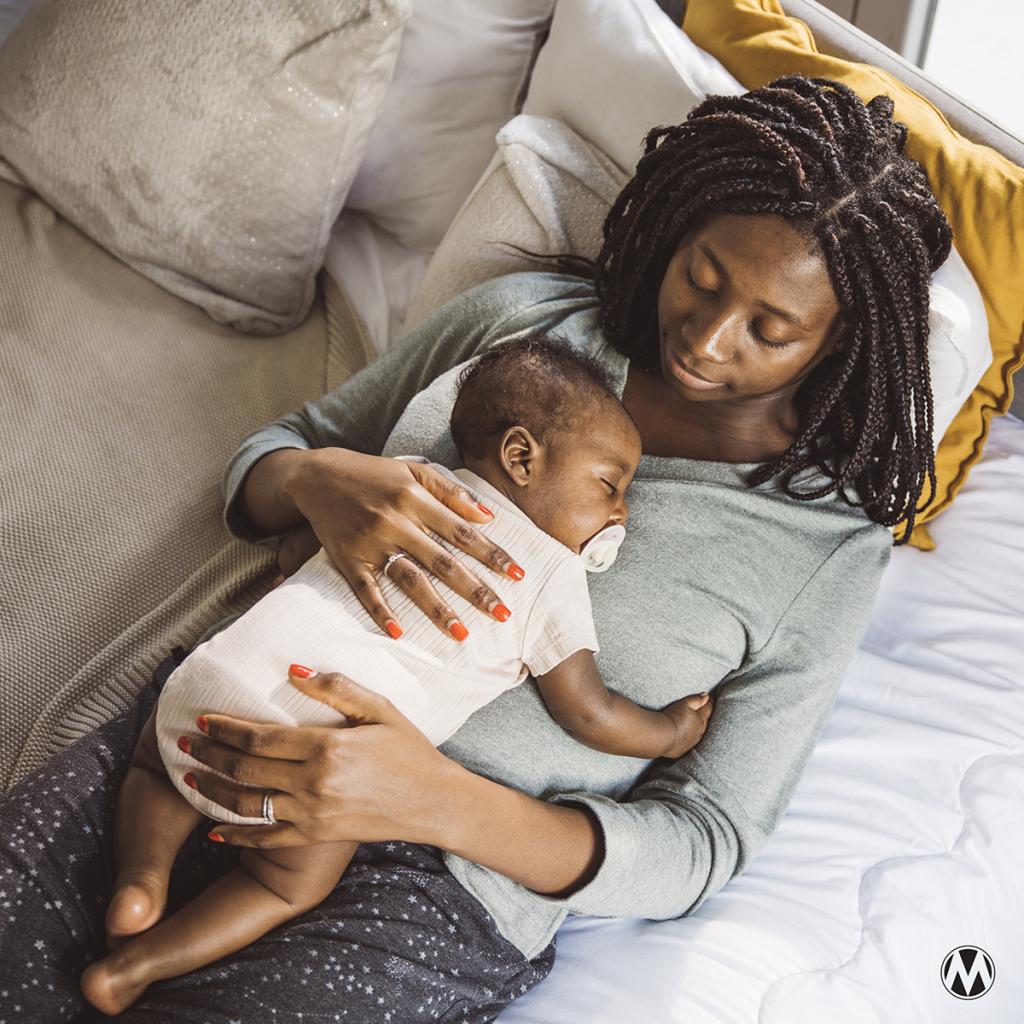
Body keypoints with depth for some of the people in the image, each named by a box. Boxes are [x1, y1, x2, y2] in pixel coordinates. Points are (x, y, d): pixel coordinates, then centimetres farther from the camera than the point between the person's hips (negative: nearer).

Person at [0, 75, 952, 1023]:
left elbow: (703, 844, -5)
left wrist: (435, 799, -22)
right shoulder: (519, 314, 6)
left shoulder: (828, 545, -3)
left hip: (438, 880, -3)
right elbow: (266, 456, 14)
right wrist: (317, 478, -14)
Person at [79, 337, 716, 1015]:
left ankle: (142, 874, 14)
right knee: (295, 884, 21)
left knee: (159, 753, 34)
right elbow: (589, 715, 8)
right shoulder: (554, 578, 4)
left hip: (215, 678, 4)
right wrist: (672, 732, 24)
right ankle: (134, 968, 13)